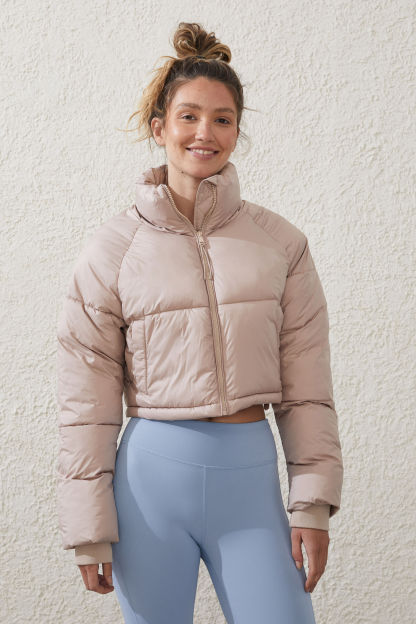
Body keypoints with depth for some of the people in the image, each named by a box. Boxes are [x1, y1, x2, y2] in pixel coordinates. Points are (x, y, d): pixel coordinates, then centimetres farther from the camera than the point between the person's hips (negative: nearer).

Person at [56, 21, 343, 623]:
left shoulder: (281, 243, 3)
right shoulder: (113, 249, -1)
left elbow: (307, 386, 4)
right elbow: (86, 399, -1)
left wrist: (313, 505, 0)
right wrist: (89, 530, -3)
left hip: (251, 478, 1)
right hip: (152, 472, -1)